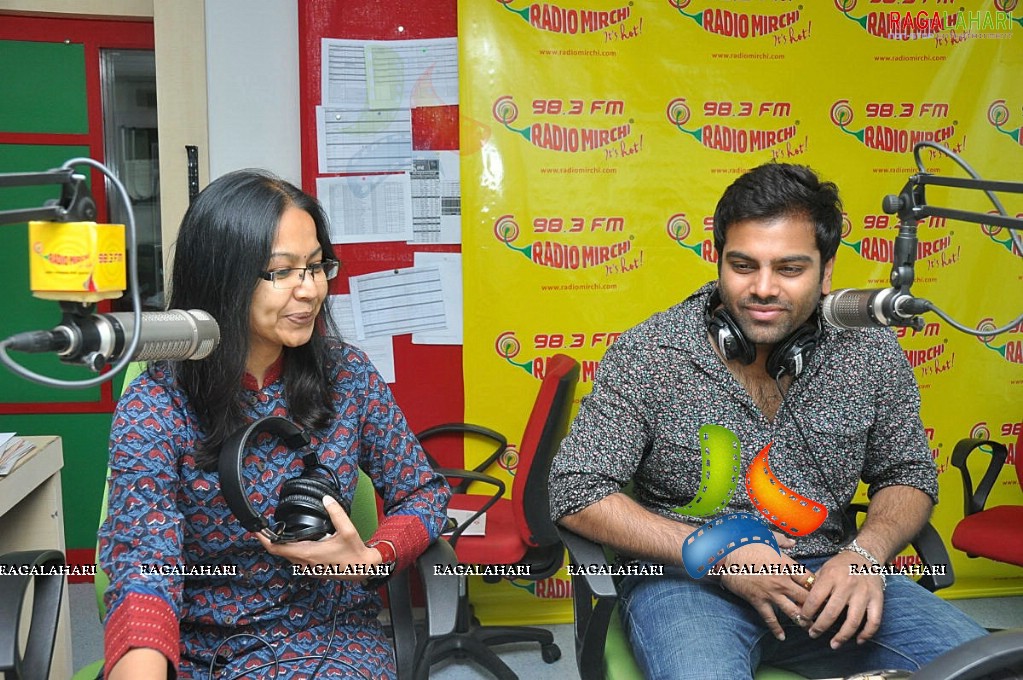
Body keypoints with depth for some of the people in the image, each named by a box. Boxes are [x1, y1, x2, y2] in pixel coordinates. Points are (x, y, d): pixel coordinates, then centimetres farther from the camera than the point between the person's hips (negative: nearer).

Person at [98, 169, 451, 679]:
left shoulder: (349, 376, 0)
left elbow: (423, 491, 9)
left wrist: (372, 558, -12)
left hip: (332, 637, 2)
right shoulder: (152, 408, -9)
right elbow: (143, 565, -21)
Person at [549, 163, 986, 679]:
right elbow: (577, 493, -10)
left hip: (825, 577, 4)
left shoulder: (870, 351, 0)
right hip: (686, 580, -4)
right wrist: (719, 554, -17)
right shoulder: (647, 355, -10)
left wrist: (864, 554, -11)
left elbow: (908, 476, 12)